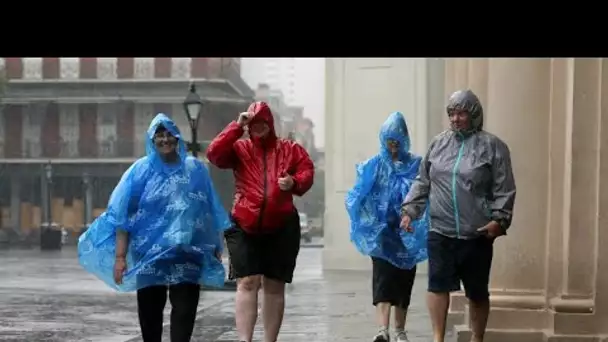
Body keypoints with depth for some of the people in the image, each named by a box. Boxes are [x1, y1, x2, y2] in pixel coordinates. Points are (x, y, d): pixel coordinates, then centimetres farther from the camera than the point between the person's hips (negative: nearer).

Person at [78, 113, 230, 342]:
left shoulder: (195, 169, 6)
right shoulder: (141, 170, 1)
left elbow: (211, 213, 11)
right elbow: (122, 215, -3)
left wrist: (216, 248, 11)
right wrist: (120, 256, -10)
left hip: (187, 254, 0)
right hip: (149, 254, 0)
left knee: (185, 308, -5)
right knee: (150, 308, 9)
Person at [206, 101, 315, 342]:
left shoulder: (289, 149, 11)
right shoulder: (239, 149, 7)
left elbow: (307, 170, 5)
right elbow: (214, 154, -9)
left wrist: (295, 182, -18)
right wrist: (237, 126, -10)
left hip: (281, 227, 2)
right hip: (245, 226, -2)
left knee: (275, 287, 8)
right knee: (247, 282, -11)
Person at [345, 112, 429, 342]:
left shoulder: (416, 165, 3)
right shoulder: (373, 166, 3)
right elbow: (357, 195, -2)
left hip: (407, 233, 1)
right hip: (381, 232, -1)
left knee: (403, 280, 8)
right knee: (383, 279, -12)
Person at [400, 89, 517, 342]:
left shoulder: (492, 146, -1)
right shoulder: (438, 144, 10)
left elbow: (504, 190, -5)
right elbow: (422, 183, 15)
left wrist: (499, 219, -15)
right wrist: (410, 210, 7)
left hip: (476, 235, -2)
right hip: (440, 232, 2)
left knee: (477, 292, 8)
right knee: (437, 284, -3)